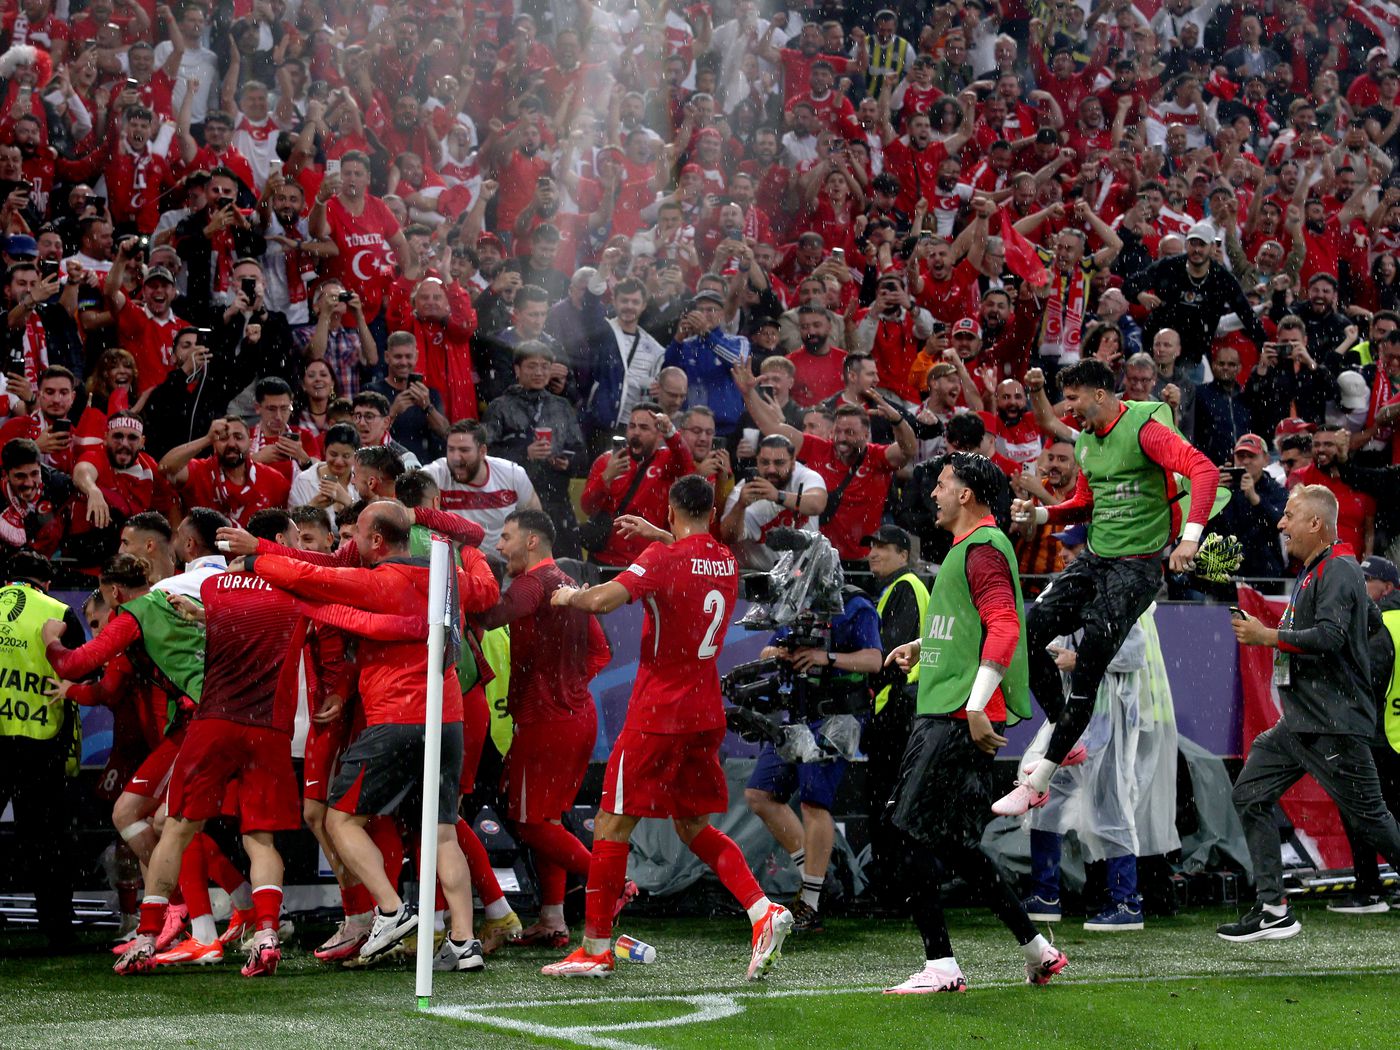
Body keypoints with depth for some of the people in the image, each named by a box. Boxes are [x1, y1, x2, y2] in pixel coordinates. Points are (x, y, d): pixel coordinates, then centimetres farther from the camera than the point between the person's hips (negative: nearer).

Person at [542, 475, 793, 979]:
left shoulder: (664, 557, -13)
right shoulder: (726, 562, 8)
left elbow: (603, 599, -25)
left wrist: (569, 595, -5)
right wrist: (657, 535, 38)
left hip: (658, 713, -7)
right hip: (707, 714, 7)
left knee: (612, 824, 1)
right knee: (694, 827, 17)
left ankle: (595, 948, 3)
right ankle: (764, 910, -1)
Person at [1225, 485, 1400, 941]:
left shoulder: (1340, 572, -14)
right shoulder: (1310, 572, 17)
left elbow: (1329, 637, -26)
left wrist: (1267, 637, -19)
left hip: (1333, 725, -10)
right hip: (1296, 723, 10)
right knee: (1250, 796, 3)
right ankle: (1273, 911, 2)